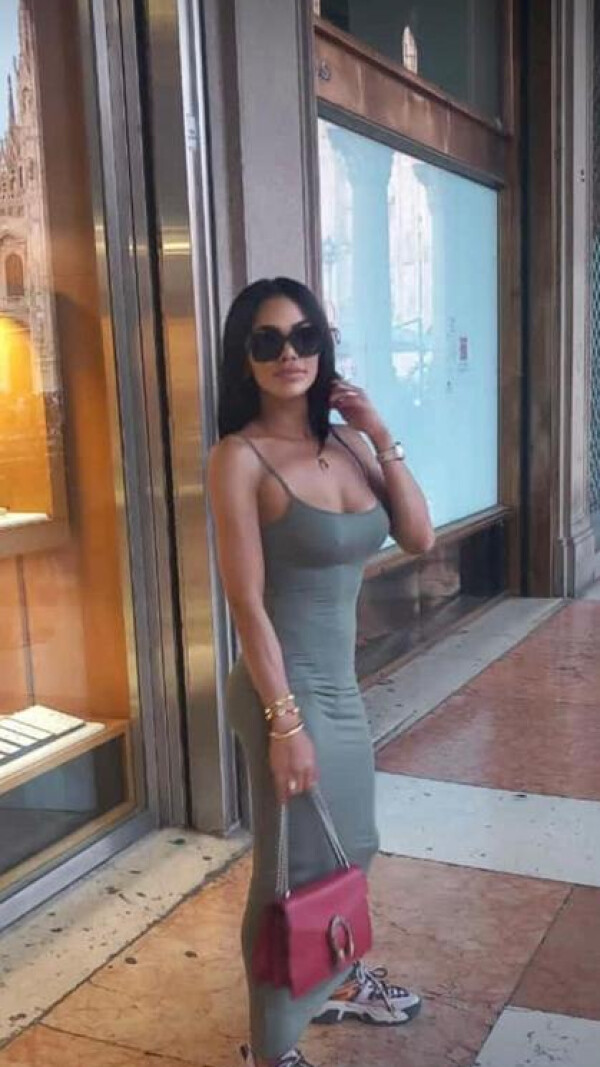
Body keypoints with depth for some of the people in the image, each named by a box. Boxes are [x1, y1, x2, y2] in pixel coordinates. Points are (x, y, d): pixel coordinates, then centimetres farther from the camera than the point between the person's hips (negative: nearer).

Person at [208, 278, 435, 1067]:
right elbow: (247, 604, -19)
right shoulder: (240, 458, -16)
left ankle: (336, 983, 48)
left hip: (341, 681, 7)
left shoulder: (347, 442, 4)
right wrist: (284, 719, -20)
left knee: (346, 849, 23)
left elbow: (420, 538, 0)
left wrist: (381, 437, -6)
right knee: (296, 866, 6)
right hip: (287, 685, -7)